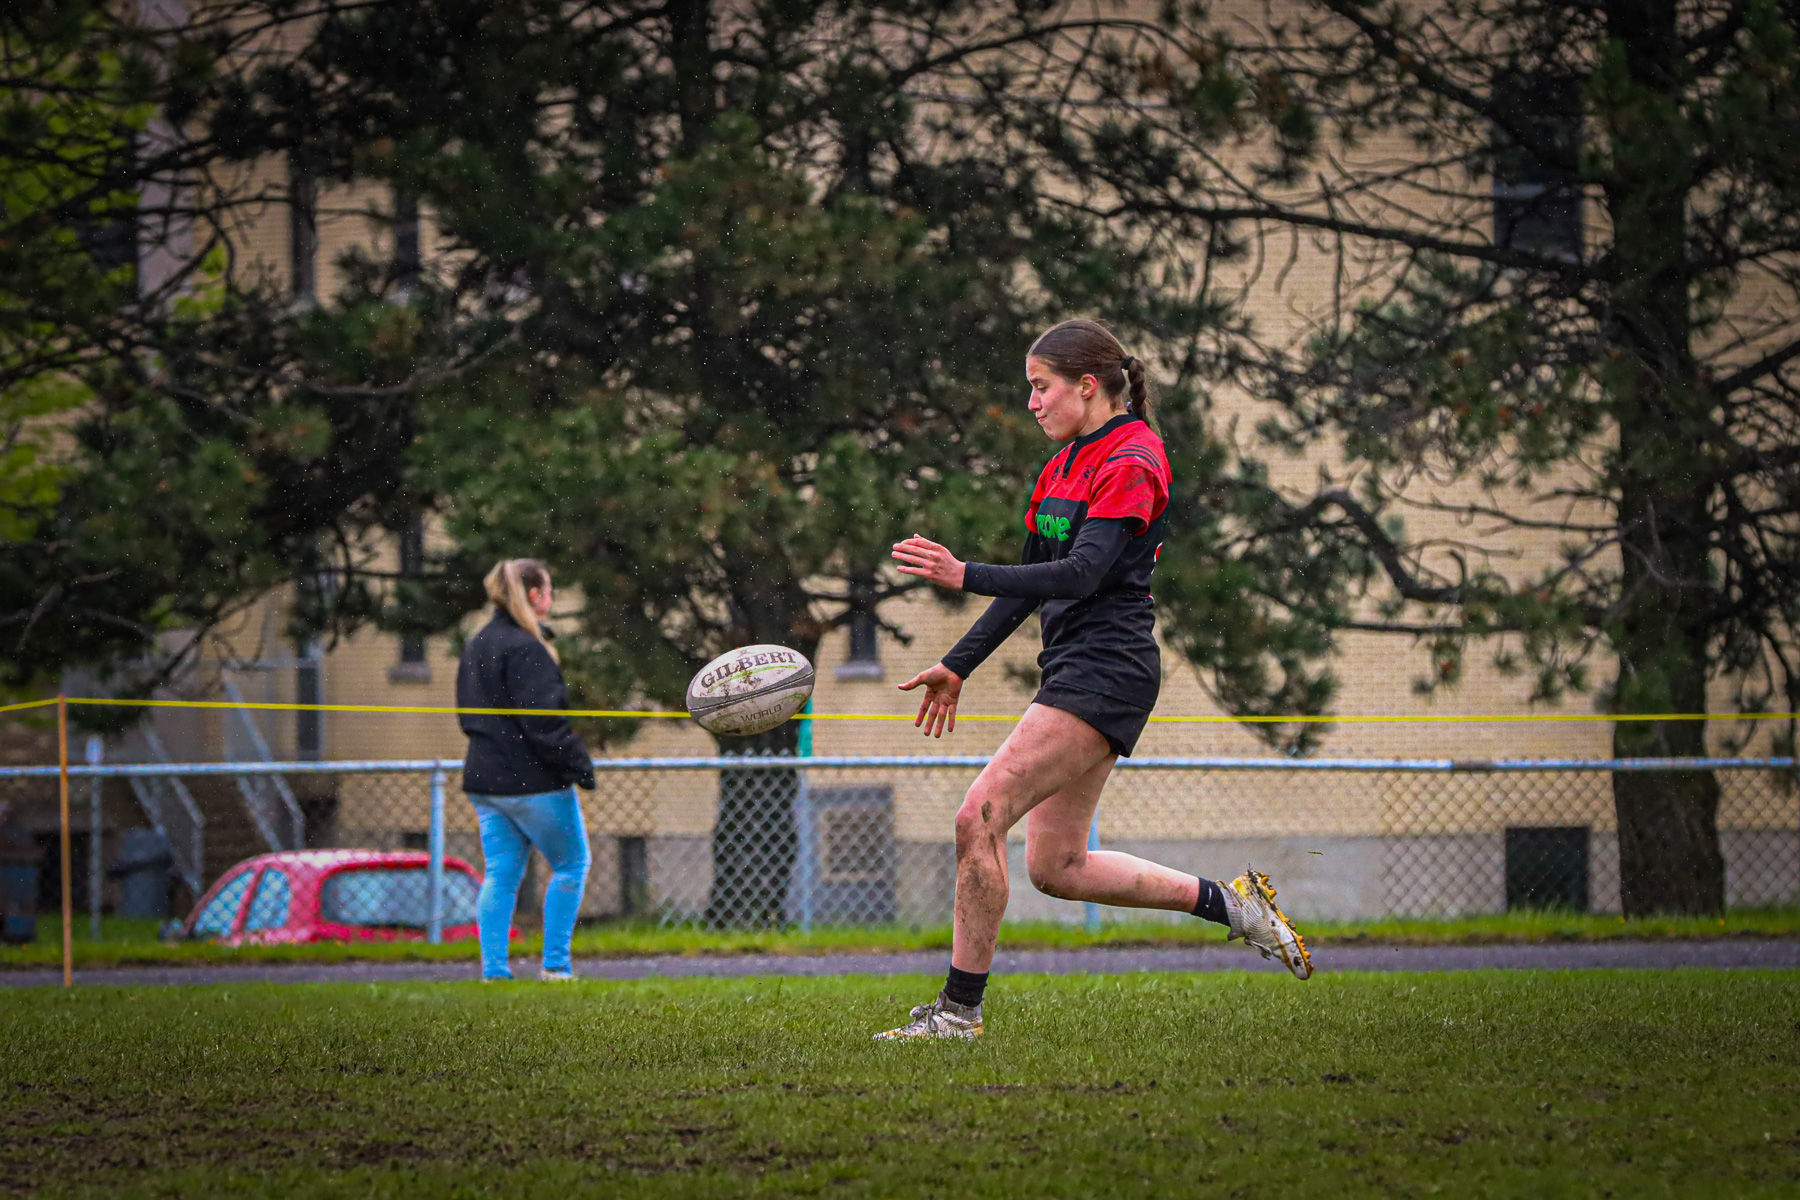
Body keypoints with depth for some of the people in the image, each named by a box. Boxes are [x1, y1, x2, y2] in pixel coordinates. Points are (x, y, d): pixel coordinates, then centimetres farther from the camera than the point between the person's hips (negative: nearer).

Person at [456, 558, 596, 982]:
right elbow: (544, 720, -20)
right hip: (534, 780, -8)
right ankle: (555, 964, 4)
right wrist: (579, 764, -14)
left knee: (500, 874, 9)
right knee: (571, 863, 6)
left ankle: (493, 968, 3)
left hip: (485, 777, 8)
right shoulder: (525, 649, -17)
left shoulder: (476, 646, 13)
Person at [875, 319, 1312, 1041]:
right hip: (1075, 674, 10)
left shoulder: (1131, 463, -12)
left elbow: (1080, 575, -24)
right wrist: (958, 666, 20)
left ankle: (960, 1008, -12)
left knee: (980, 817, -17)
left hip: (1105, 674, -10)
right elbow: (1034, 581, 23)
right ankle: (1229, 902, 19)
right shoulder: (1065, 465, 17)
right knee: (1057, 867, 10)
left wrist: (965, 575, -31)